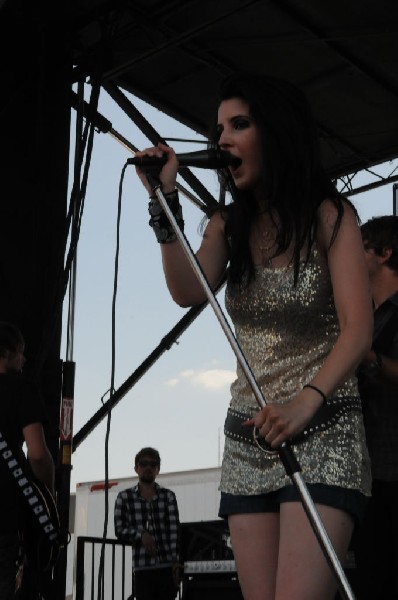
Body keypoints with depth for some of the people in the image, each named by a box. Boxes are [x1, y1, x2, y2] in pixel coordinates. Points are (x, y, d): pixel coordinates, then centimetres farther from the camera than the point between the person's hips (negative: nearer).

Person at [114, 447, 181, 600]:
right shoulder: (125, 497, 9)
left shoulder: (168, 496, 10)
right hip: (142, 568, -1)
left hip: (168, 566, 1)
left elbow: (174, 530, 2)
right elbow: (119, 529, 5)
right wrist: (141, 535, -13)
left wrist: (176, 562, -8)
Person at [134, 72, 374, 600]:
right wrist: (164, 200, -11)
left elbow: (357, 330, -13)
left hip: (323, 434, -5)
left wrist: (306, 402, -29)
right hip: (248, 438, 5)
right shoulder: (228, 224, 14)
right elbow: (188, 292, -4)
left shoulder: (328, 215, -3)